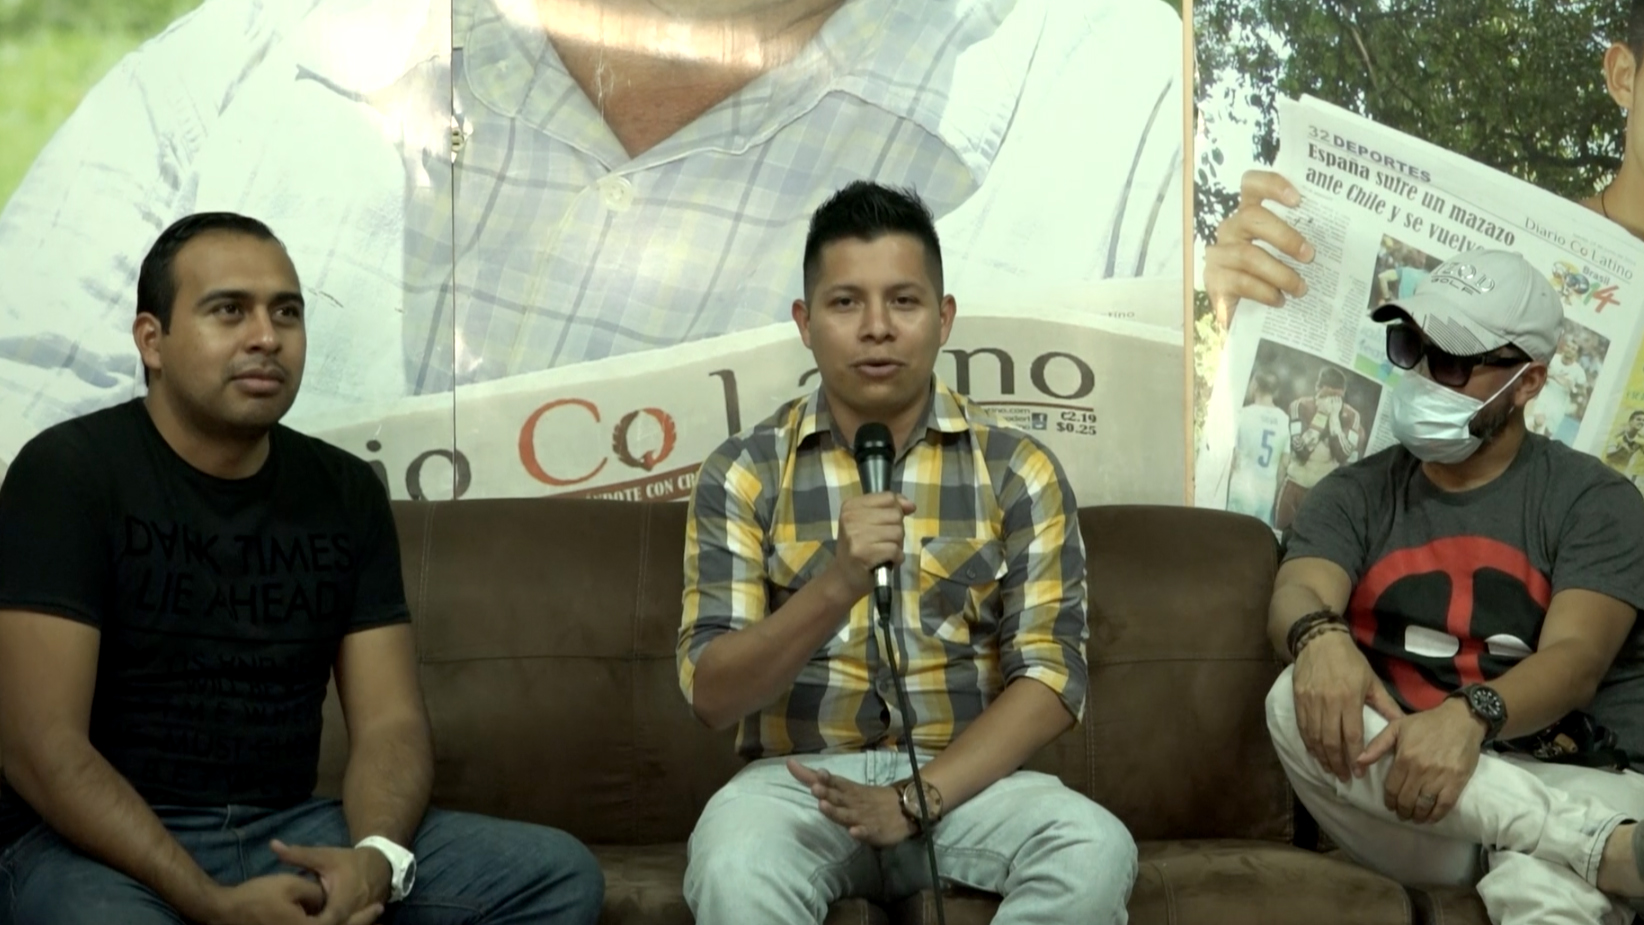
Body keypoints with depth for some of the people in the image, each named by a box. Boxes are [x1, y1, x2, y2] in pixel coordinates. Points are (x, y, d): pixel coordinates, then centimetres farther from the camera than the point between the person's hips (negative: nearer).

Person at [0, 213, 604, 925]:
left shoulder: (347, 492, 6)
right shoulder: (70, 470, -9)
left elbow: (389, 720, 2)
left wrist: (377, 858, -21)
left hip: (290, 832, 5)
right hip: (101, 844, -5)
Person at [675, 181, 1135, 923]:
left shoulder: (1018, 471, 3)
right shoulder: (742, 473, 1)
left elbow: (1052, 676, -2)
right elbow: (712, 696, -6)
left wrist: (918, 798, -16)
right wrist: (836, 585, -23)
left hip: (965, 778, 2)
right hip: (798, 780, -1)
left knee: (1095, 852, -29)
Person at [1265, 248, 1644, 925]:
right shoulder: (1353, 495, 14)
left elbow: (1576, 660, -11)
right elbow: (1295, 595, -7)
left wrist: (1469, 715, -34)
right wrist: (1319, 637, -34)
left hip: (1570, 785, -6)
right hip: (1410, 801, 7)